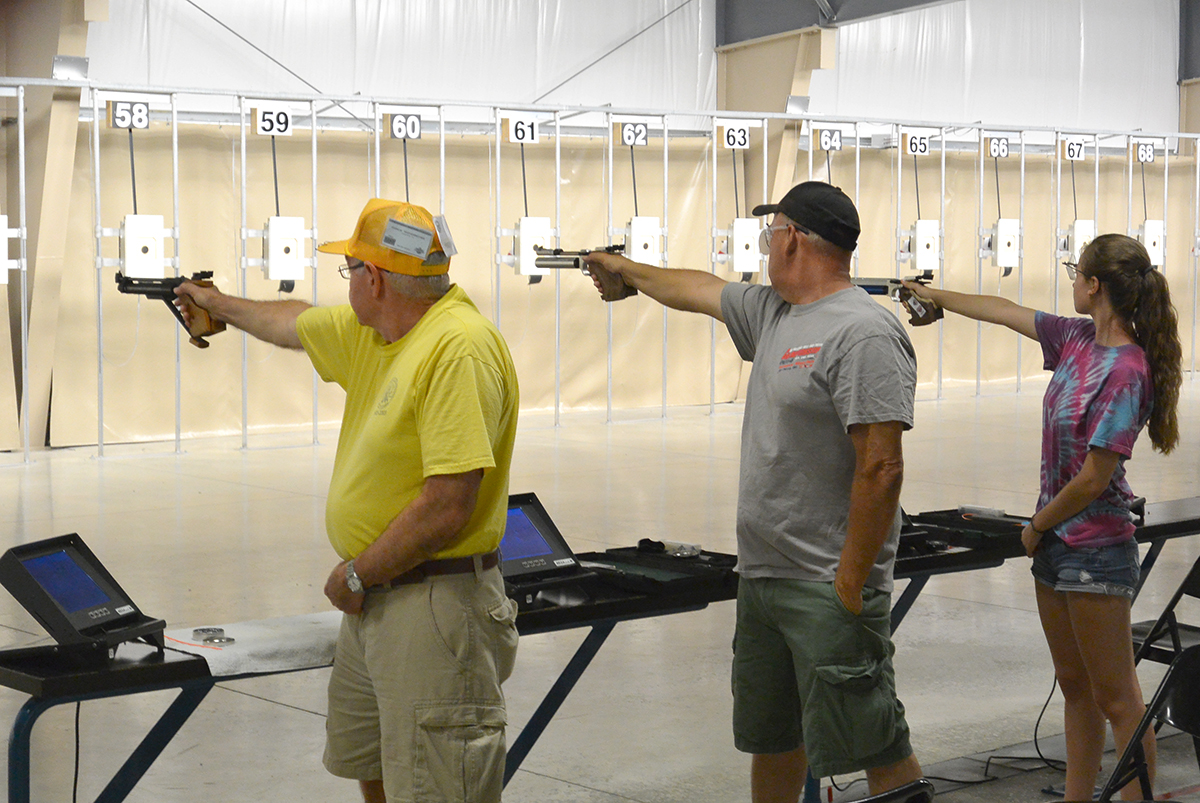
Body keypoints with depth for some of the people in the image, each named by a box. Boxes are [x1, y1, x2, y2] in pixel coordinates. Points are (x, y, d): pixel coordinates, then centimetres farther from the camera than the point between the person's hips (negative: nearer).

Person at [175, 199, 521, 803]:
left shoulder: (459, 348, -23)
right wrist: (217, 304, 46)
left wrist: (357, 574, -16)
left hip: (433, 606, -10)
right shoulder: (369, 331, 7)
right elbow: (295, 324, 31)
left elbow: (448, 507, -27)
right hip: (373, 596, 10)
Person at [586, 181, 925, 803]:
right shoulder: (772, 311, 12)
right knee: (770, 738, 20)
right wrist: (625, 269, 47)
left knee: (874, 748, -7)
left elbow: (881, 470, -22)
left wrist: (849, 587, -21)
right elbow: (698, 290, 32)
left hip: (829, 588, -9)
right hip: (760, 580, 9)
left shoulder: (864, 333, -17)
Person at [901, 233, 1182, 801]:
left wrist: (1037, 527, -7)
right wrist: (938, 298, 30)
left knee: (1116, 698, -1)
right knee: (1075, 688, 16)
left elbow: (1093, 480, -20)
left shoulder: (1125, 371, -21)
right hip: (1058, 541, 9)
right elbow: (1006, 312, 19)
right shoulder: (1080, 339, 3)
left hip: (1096, 550, -9)